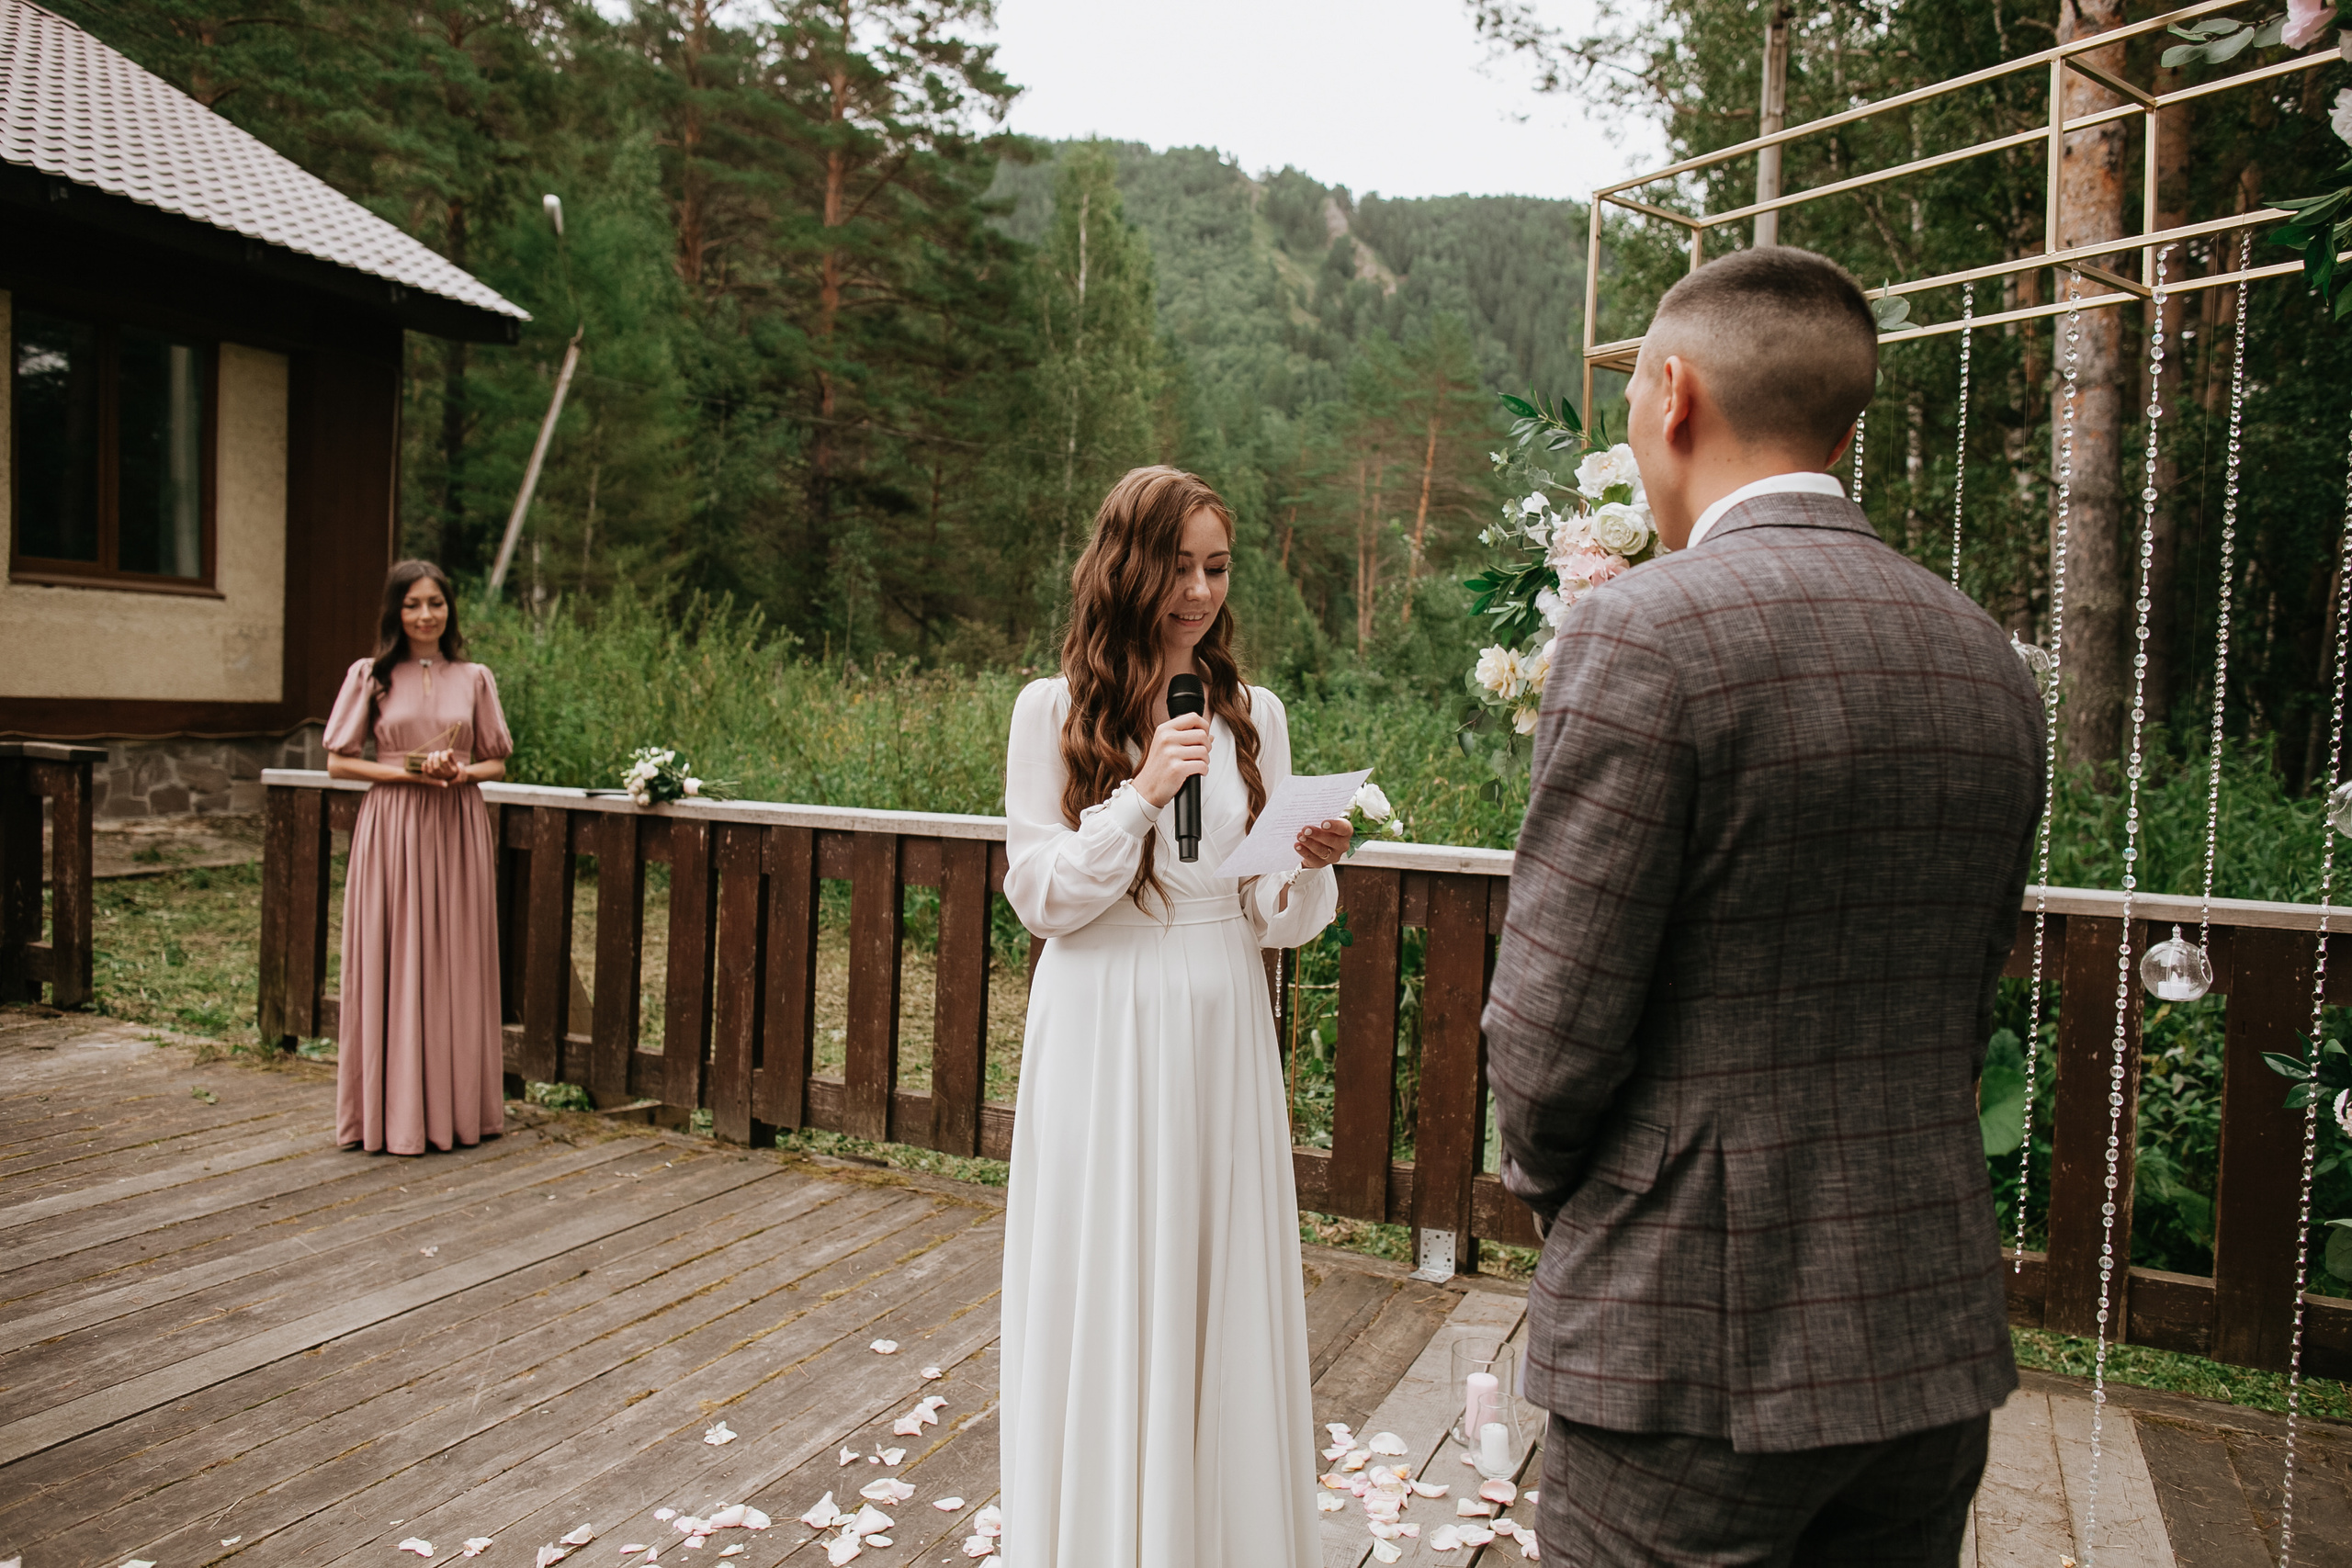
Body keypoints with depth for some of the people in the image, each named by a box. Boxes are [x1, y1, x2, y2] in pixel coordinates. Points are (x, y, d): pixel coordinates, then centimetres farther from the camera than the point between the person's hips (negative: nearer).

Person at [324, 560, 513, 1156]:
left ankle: (456, 1107, 13)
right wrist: (407, 772, -11)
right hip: (391, 825, -1)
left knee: (456, 964, 3)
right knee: (390, 966, 0)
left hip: (457, 829, 1)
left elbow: (497, 762, 11)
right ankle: (392, 1111, 9)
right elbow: (338, 762, 2)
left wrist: (461, 772, -10)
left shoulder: (474, 678, 8)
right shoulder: (370, 676, 3)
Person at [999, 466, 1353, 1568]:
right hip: (1104, 1035, -3)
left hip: (1222, 1038, 3)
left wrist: (1310, 865, -13)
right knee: (1107, 1300, 6)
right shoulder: (1056, 711, -3)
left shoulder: (1254, 714, 6)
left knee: (1222, 1296, 11)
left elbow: (1273, 917, 8)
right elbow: (1037, 894, -6)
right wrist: (1141, 795, -17)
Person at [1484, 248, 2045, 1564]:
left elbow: (1551, 1030, -16)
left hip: (1697, 1346, -6)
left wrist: (1551, 1181, 4)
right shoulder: (1990, 662, 5)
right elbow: (1967, 1008, 11)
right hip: (1936, 1348, 7)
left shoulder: (1644, 635, -18)